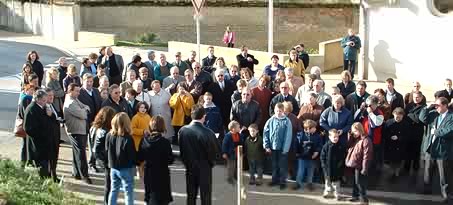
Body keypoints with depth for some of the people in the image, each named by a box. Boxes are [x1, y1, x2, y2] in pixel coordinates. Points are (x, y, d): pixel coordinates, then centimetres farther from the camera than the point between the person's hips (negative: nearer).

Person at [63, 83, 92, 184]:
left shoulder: (76, 100, 15)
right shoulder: (70, 103, -17)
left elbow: (87, 108, 15)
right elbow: (82, 114, -21)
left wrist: (84, 109, -6)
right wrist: (85, 110, -2)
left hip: (81, 130, 10)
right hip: (75, 131, -10)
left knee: (77, 152, 17)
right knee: (81, 153, -10)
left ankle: (76, 173, 26)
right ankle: (84, 175, -7)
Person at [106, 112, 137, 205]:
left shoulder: (109, 135, -4)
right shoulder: (127, 138, -22)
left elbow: (107, 150, 7)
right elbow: (132, 155, -17)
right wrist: (137, 162, 0)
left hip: (113, 167, 6)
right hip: (126, 168, -6)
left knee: (113, 190, 19)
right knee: (128, 191, 6)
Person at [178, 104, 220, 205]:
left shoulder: (183, 130, -10)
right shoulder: (208, 133, -22)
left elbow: (181, 150, -3)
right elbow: (215, 151, -14)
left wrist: (186, 163, 11)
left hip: (190, 168, 4)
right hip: (205, 169, -4)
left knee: (191, 196, 16)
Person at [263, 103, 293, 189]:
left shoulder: (287, 121, -12)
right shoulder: (270, 121, -5)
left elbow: (288, 136, -12)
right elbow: (265, 133, 0)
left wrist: (285, 149, -14)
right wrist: (266, 145, -4)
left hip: (282, 148, -3)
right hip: (272, 147, 3)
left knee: (282, 165, 7)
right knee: (274, 165, 17)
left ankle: (282, 181, 20)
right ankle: (275, 179, 32)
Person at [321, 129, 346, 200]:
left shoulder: (341, 147, -6)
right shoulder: (326, 146, -10)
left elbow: (344, 157, 1)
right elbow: (322, 157, -5)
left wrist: (341, 164, -8)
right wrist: (324, 165, -9)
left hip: (337, 169, 0)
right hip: (328, 168, 0)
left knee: (337, 182, 11)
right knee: (328, 181, 17)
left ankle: (337, 194, 21)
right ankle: (327, 192, 33)